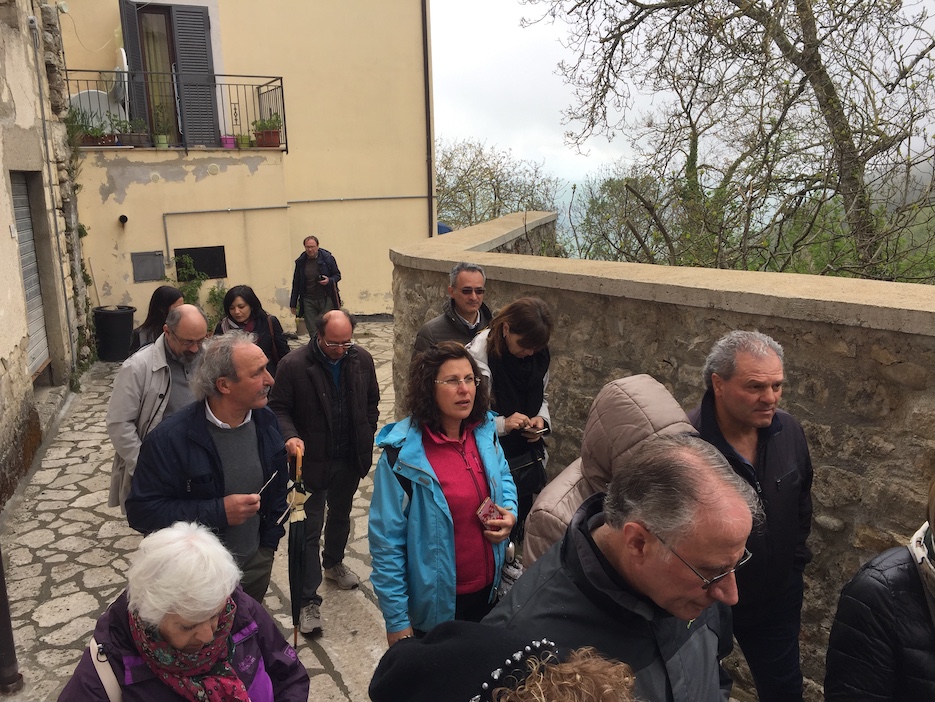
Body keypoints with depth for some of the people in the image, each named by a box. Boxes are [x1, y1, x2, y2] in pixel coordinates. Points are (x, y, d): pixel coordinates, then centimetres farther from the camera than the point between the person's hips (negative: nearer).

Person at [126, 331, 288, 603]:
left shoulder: (266, 422, -8)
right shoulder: (170, 438, -23)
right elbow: (141, 511, -21)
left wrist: (269, 541, 3)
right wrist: (217, 512, -27)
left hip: (257, 565, 5)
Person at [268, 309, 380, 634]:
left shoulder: (362, 359, -4)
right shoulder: (293, 365, -17)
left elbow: (372, 402, 9)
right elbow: (278, 408, -10)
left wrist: (366, 440, 5)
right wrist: (290, 436, -28)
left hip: (350, 460, 5)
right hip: (313, 461, -5)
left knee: (341, 515, 25)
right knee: (310, 528, 1)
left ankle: (333, 563, 51)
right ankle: (309, 600, 11)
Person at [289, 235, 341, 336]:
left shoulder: (327, 258, -3)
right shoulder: (301, 262, 3)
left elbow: (337, 275, 6)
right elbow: (296, 283, 10)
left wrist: (329, 280, -17)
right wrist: (293, 304, 11)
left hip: (326, 299, -2)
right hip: (308, 301, 2)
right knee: (312, 330, 0)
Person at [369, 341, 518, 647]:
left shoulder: (484, 432, -6)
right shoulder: (402, 454, -22)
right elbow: (387, 541, -18)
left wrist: (510, 512, -7)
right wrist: (397, 622, -16)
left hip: (488, 590, 5)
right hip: (435, 603, -5)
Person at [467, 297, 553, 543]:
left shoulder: (538, 354, -1)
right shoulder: (479, 354, -21)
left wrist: (541, 419, -6)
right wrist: (502, 424, -29)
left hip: (529, 460, 6)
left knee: (521, 529, 19)